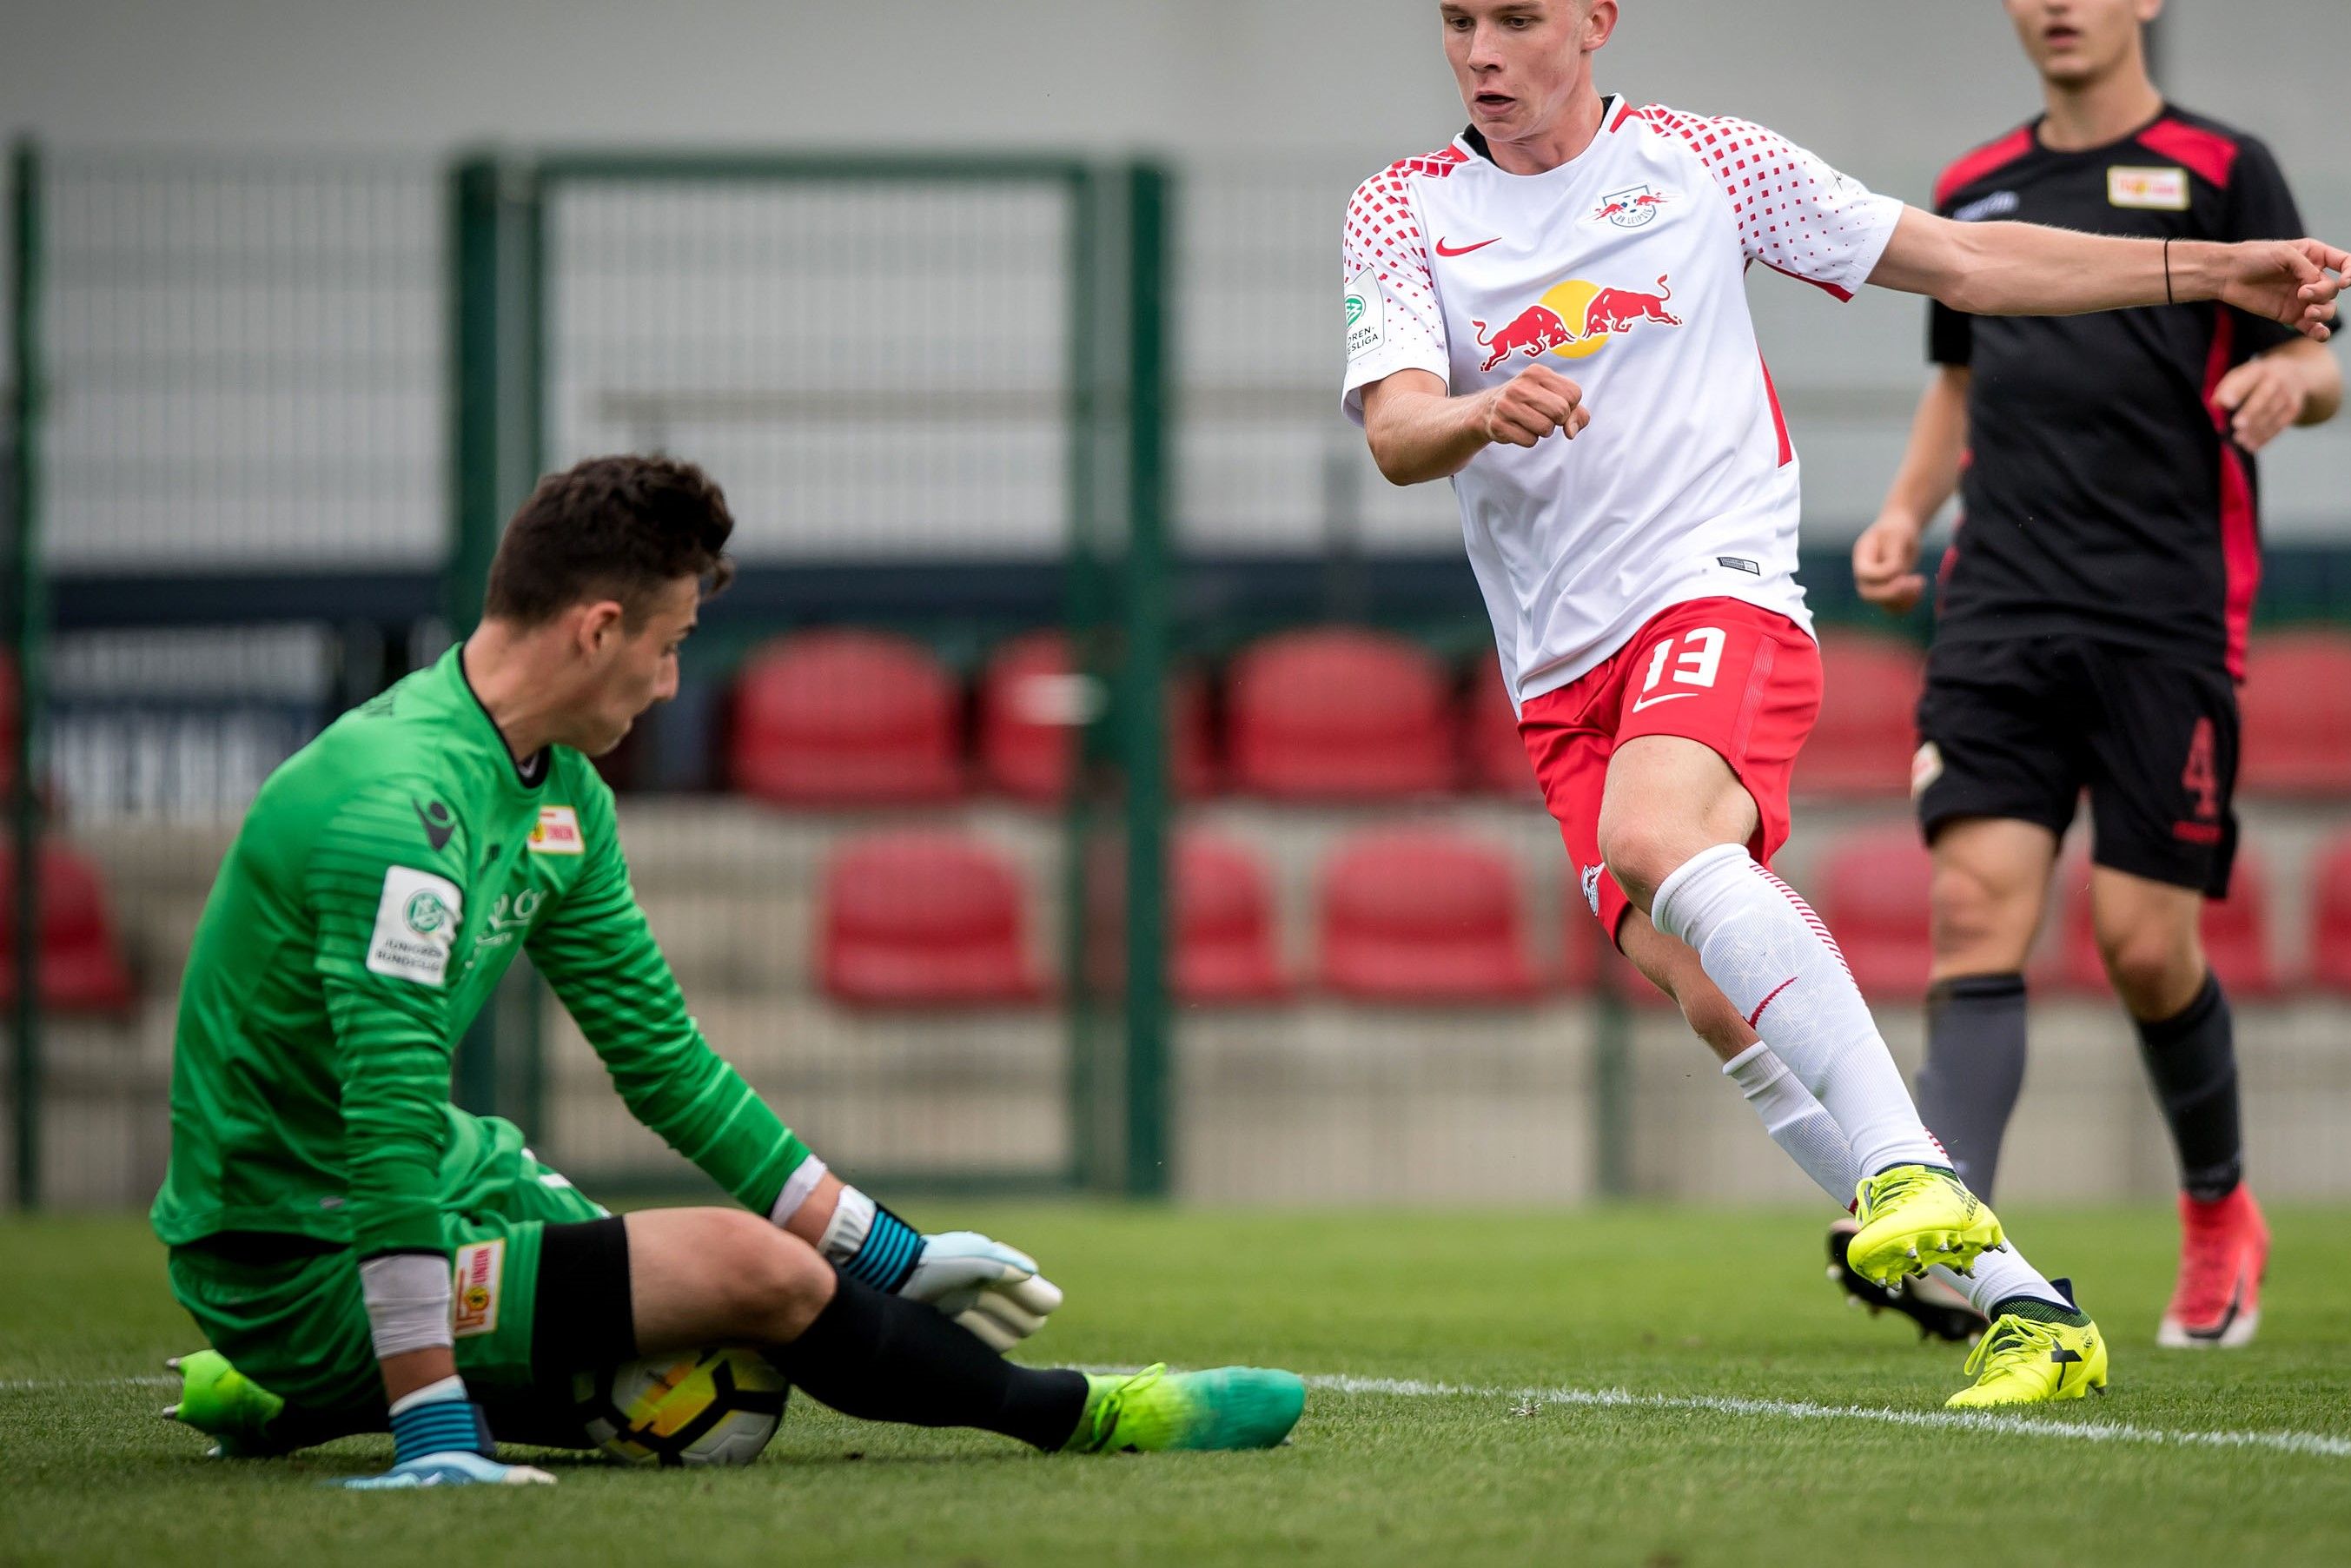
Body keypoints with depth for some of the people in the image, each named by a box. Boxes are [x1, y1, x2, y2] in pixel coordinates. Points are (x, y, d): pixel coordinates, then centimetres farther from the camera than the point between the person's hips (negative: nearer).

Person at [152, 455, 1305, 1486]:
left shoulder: (560, 798, 7)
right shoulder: (400, 802, -26)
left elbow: (660, 1056, 15)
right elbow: (390, 1126, -32)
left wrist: (887, 1256, 13)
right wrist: (436, 1439, -37)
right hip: (298, 1263, -10)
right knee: (747, 1268, -19)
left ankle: (291, 1399, 19)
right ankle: (1073, 1417, 1)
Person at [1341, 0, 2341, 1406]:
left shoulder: (1698, 164, 7)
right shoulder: (1403, 213, 9)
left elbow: (1962, 263, 12)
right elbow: (1396, 434, -6)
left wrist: (2214, 271, 8)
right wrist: (1480, 414, -30)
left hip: (1718, 590, -3)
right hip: (1564, 672, 3)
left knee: (1655, 832, -34)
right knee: (1719, 1001, -11)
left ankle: (1909, 1174, -41)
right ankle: (2014, 1303, -7)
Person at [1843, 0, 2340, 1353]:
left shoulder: (2223, 171, 4)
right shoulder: (1973, 191, 18)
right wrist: (1906, 513, 12)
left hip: (2170, 617, -4)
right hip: (2002, 612, 4)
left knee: (2147, 944, -4)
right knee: (1979, 907, -13)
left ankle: (2221, 1211, 23)